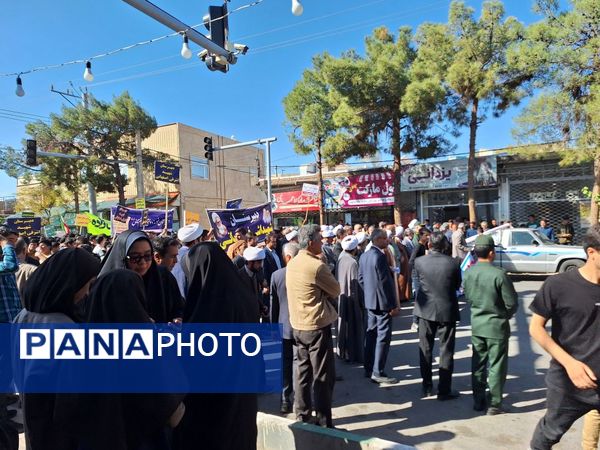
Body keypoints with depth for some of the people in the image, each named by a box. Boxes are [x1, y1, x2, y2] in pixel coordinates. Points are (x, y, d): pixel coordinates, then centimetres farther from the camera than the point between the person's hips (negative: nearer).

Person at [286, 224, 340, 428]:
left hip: (298, 325, 8)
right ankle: (324, 422, 10)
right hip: (317, 326, -8)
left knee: (304, 371, 17)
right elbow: (336, 290, -8)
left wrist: (319, 289, 2)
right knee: (323, 376, 2)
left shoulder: (292, 264, 6)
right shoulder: (316, 265, -19)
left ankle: (302, 417, 27)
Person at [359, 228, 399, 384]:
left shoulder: (364, 256, 8)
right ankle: (378, 372, 5)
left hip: (370, 301, 9)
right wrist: (393, 304, -15)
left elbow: (361, 278, 13)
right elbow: (385, 282, -21)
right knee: (383, 336, -1)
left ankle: (369, 369, 25)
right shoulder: (380, 256, -20)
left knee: (371, 334, 15)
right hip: (382, 302, -9)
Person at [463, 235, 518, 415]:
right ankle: (495, 404, 18)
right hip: (496, 325, -4)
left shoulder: (468, 273, -6)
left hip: (476, 324, 5)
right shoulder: (499, 274, -21)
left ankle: (478, 400, 25)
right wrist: (505, 316, 6)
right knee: (496, 366, 9)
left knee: (477, 364, 15)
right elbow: (512, 303, -14)